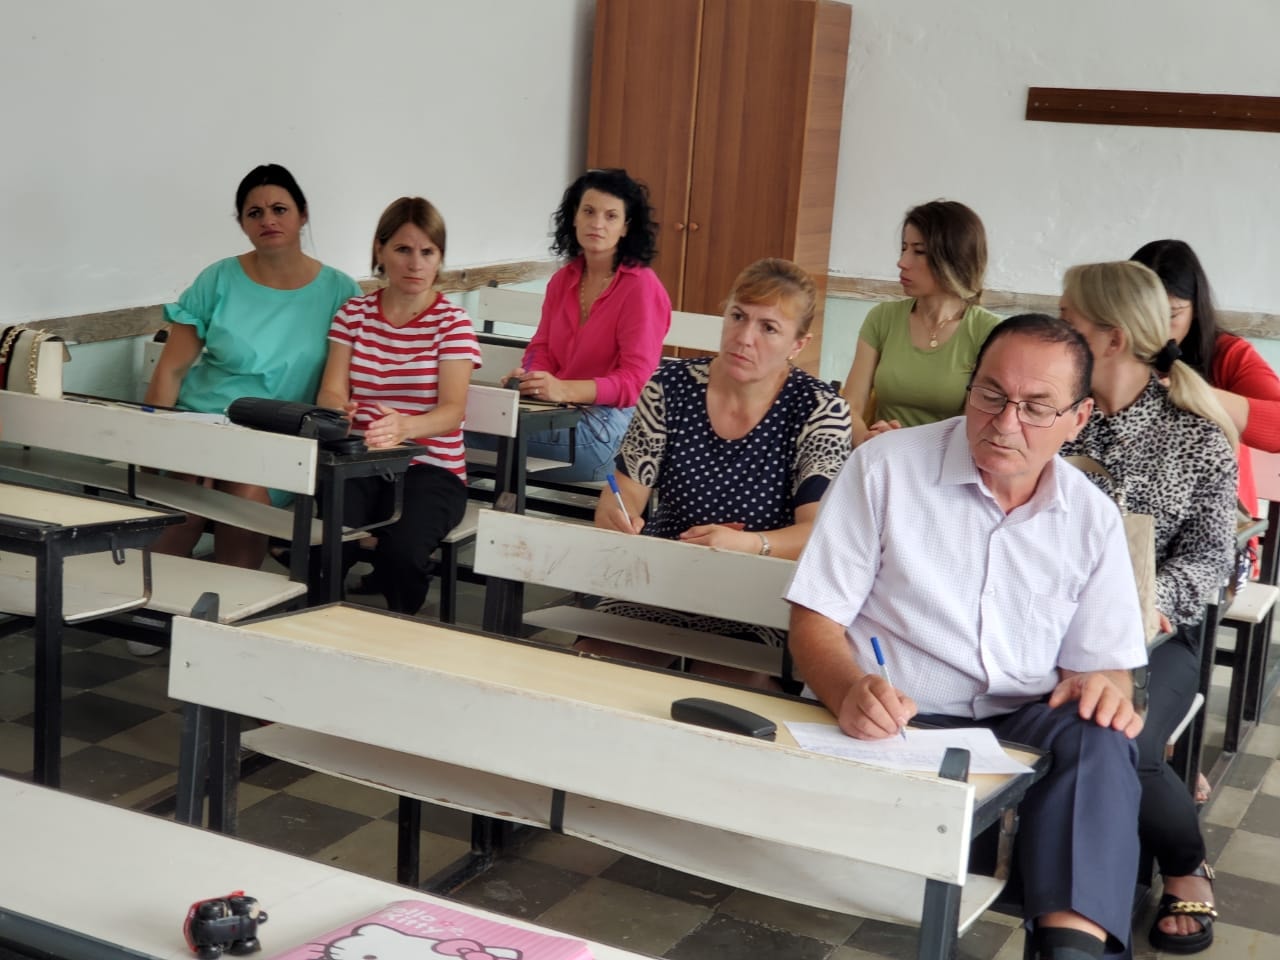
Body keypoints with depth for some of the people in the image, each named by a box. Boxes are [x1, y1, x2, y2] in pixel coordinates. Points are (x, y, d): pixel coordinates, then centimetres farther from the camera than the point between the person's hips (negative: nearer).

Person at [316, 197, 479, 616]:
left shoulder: (452, 322, 0)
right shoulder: (354, 313, 10)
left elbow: (453, 409, -12)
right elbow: (331, 391, 0)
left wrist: (403, 428, -35)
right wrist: (338, 411, -27)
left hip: (431, 468, -2)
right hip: (360, 463, 2)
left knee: (402, 550, -32)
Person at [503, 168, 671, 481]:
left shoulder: (642, 286, -7)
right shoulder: (563, 279, 15)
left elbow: (636, 381, -12)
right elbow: (542, 348, 14)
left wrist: (565, 389, -28)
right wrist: (528, 377, -12)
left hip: (613, 422, -6)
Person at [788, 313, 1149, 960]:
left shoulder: (1093, 518, 7)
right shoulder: (885, 468, -3)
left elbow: (1102, 662, 11)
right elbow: (815, 623, -5)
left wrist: (1102, 684, -16)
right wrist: (851, 689, -28)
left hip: (1020, 729, 3)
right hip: (891, 720, -2)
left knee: (1098, 736, -30)